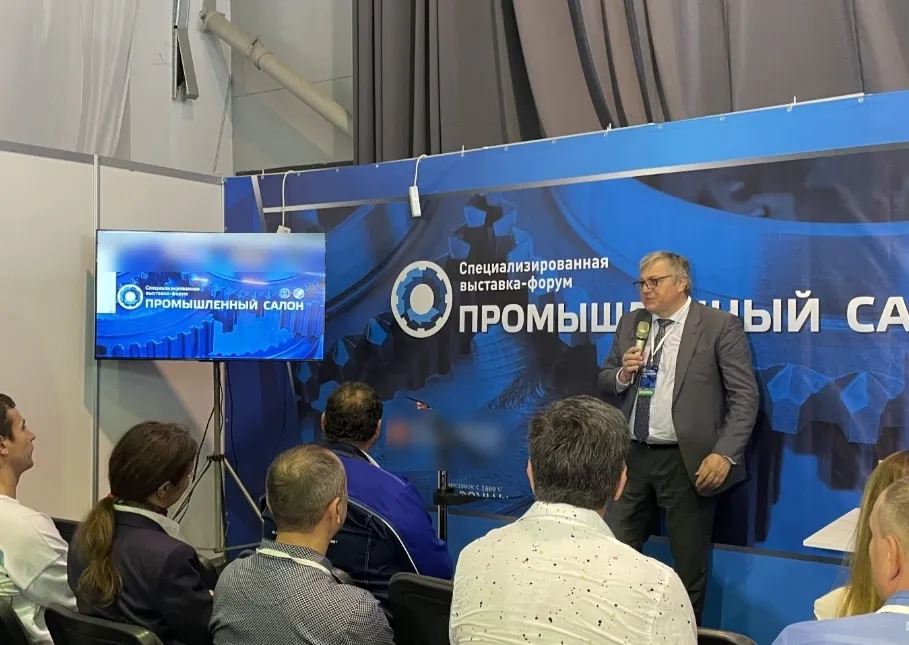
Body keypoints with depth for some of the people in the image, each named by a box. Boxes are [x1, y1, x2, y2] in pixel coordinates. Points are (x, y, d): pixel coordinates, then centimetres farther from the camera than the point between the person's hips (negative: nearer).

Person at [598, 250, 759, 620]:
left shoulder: (720, 326, -6)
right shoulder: (630, 324, 10)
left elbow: (745, 396, -10)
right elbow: (604, 383, 15)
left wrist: (724, 454, -18)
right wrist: (622, 373, -7)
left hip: (686, 461, -4)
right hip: (632, 456, 5)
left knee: (689, 564, 9)